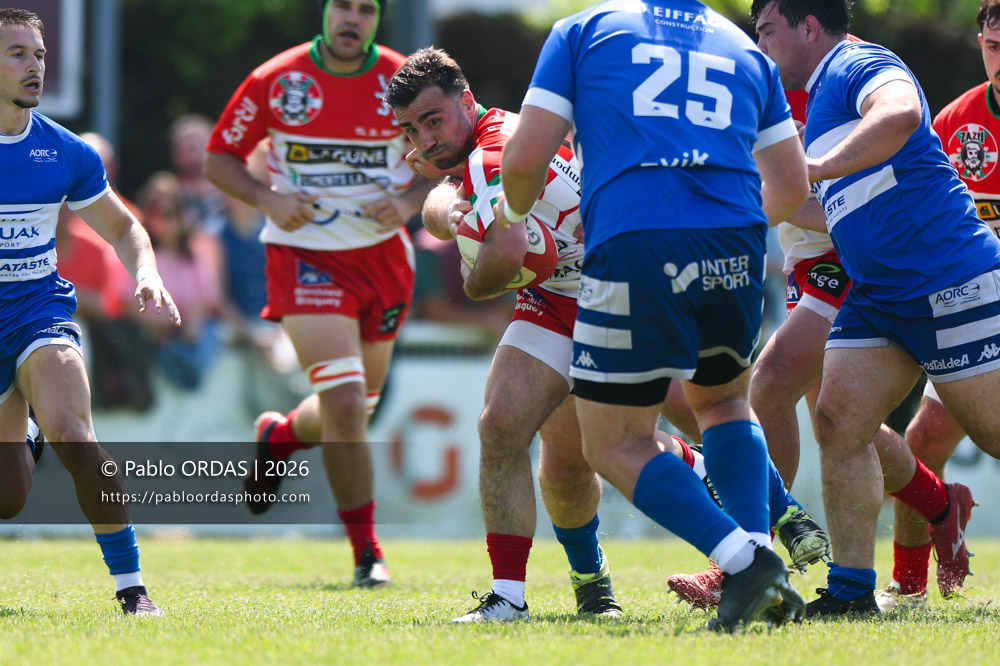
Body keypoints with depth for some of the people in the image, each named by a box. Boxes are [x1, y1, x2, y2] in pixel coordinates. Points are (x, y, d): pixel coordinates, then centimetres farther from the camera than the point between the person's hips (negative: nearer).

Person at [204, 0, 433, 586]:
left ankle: (278, 437, 48)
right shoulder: (274, 81, -7)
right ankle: (367, 553, -8)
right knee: (345, 405, -17)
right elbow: (220, 157, 3)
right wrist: (267, 199, -15)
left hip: (382, 253, 3)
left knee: (356, 409, 13)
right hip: (305, 254, -3)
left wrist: (408, 201, -9)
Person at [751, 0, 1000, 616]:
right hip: (879, 298, 9)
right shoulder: (821, 99, 21)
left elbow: (901, 113, -34)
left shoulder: (860, 66, -9)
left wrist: (818, 168, -33)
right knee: (839, 418, -5)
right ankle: (851, 589, 0)